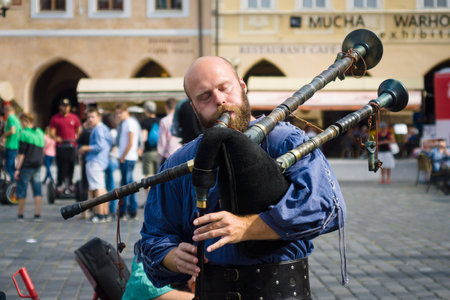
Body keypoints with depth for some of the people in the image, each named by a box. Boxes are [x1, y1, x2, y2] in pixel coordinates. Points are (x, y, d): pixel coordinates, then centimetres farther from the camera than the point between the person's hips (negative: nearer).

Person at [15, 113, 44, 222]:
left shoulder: (25, 133, -12)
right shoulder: (40, 133, 11)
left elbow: (21, 154, -15)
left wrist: (17, 169, -13)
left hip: (26, 166, -6)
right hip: (37, 166, 6)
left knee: (21, 190, 3)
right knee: (37, 190, 6)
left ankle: (20, 215, 9)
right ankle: (37, 215, 4)